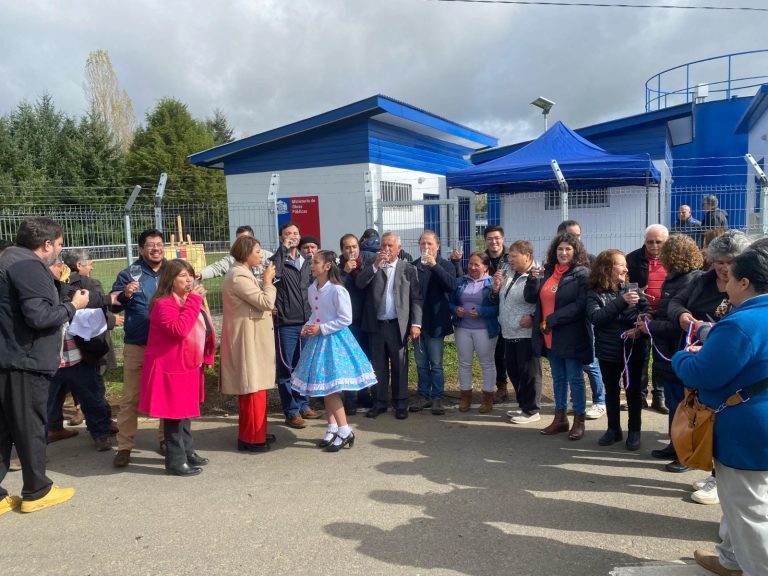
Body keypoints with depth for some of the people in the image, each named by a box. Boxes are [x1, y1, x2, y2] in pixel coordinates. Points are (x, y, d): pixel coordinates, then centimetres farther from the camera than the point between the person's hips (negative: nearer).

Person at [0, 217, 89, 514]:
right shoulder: (29, 267, -16)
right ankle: (37, 492, 17)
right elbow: (38, 316, -23)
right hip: (24, 362, -10)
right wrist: (73, 306, -9)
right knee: (30, 429, 4)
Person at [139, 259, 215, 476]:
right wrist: (194, 302, -29)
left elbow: (201, 330, 24)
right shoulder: (164, 304, -18)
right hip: (170, 367, -10)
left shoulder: (188, 301, 14)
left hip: (188, 365, 10)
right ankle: (176, 461, 8)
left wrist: (205, 358, 17)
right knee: (174, 413, -2)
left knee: (185, 409, 19)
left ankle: (187, 452, 31)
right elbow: (178, 329, -34)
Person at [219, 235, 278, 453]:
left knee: (255, 387, 16)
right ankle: (251, 438, 6)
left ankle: (255, 433, 25)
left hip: (253, 338, 11)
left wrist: (267, 310, 7)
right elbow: (266, 302, -21)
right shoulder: (239, 276, -18)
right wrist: (268, 280, -8)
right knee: (253, 388, -3)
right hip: (248, 339, -11)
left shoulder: (241, 273, 16)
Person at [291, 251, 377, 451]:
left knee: (330, 387, -8)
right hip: (318, 339, 8)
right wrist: (308, 326, 0)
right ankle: (332, 428, 25)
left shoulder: (337, 290, -17)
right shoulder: (312, 289, 6)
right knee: (324, 387, 13)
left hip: (334, 339, -8)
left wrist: (321, 328, -17)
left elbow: (345, 319, -16)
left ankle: (345, 431, 3)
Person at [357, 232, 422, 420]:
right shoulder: (371, 266, 9)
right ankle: (380, 402, 22)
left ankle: (400, 404, 16)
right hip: (376, 325, 2)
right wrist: (376, 265, -18)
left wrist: (416, 323, -10)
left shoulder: (408, 268, 2)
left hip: (398, 325, -2)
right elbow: (359, 283, -8)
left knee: (399, 366, 5)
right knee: (378, 366, 11)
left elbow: (416, 298, -2)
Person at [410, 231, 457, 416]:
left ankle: (437, 397, 12)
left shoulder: (445, 265, 0)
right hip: (417, 321, 3)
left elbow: (452, 285, -18)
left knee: (436, 364, 3)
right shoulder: (413, 266, 6)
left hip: (434, 322, -3)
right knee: (421, 364, 11)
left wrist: (434, 265, -23)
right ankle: (424, 395, 22)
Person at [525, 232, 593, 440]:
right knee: (558, 378, 14)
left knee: (575, 378, 2)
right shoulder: (547, 272, 10)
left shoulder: (582, 274, -9)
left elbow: (580, 306, -18)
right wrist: (532, 279, -9)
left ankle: (579, 421, 14)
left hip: (571, 336, -6)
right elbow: (531, 298, 11)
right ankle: (560, 418, 24)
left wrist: (552, 320, -19)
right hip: (550, 336, 6)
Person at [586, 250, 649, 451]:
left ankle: (634, 431, 24)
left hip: (633, 351, 0)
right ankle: (613, 429, 29)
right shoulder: (594, 294, -7)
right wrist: (621, 302, -29)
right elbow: (596, 317, -22)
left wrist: (640, 330, -23)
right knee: (611, 391, 14)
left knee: (633, 391, 10)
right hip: (608, 352, 0)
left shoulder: (632, 289, -3)